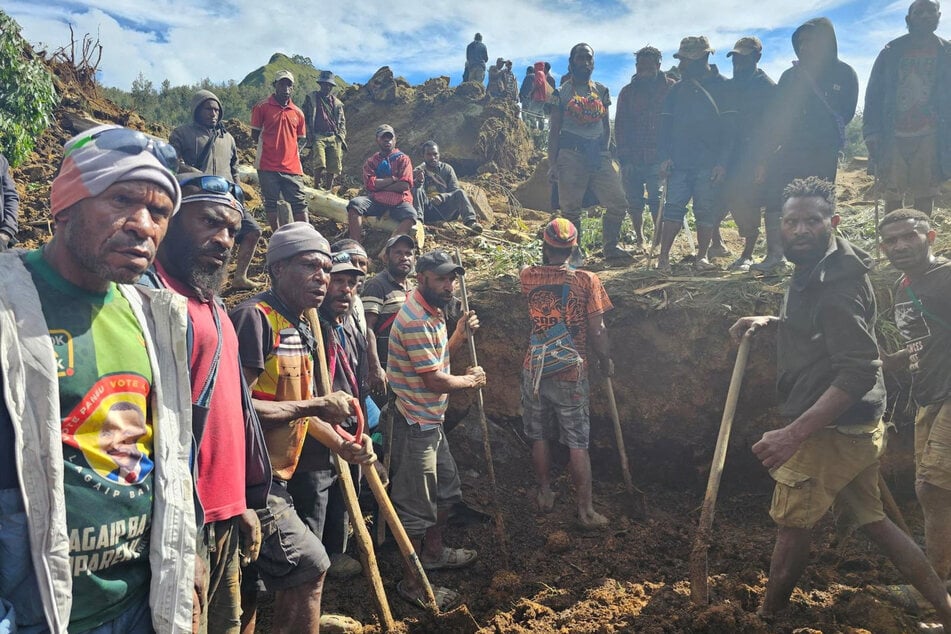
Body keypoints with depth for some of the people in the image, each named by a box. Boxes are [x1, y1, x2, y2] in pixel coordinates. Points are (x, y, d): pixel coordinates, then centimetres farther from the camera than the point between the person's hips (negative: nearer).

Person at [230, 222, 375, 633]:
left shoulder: (300, 326, 11)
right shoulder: (254, 317, -18)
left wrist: (342, 445, 7)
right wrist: (314, 406, -22)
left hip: (273, 477, 9)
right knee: (309, 564, -2)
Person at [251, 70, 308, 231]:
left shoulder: (298, 112, 10)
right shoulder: (262, 107, 1)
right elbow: (255, 134, 4)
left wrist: (293, 151, 3)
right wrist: (270, 147, -1)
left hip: (291, 166, 2)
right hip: (268, 165, -2)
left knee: (299, 203, 1)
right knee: (271, 202, 5)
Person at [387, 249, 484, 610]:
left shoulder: (432, 313, 10)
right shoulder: (416, 320, -24)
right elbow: (435, 381, -24)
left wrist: (459, 336, 3)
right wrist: (472, 380, -6)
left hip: (431, 421, 10)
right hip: (416, 425, -10)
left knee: (447, 489, 24)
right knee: (416, 506, 3)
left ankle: (433, 551, 44)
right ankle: (411, 583, 19)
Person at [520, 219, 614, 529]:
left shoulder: (529, 276, -5)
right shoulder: (586, 280, -10)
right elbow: (597, 330, -8)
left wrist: (546, 259, 36)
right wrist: (605, 360, 7)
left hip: (535, 370, 2)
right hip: (571, 374, -2)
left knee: (539, 437, 17)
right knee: (578, 443, 7)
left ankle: (545, 495, 30)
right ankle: (586, 510, 13)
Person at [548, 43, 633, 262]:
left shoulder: (602, 91, 14)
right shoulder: (561, 94, 4)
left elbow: (607, 126, 17)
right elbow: (554, 131, 2)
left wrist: (605, 153, 8)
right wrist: (552, 164, -4)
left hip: (598, 154, 4)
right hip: (571, 154, -4)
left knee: (618, 203, 0)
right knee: (571, 209, -2)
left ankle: (611, 247, 15)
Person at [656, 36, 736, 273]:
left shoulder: (720, 86, 3)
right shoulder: (677, 89, 14)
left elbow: (729, 127, -1)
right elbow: (665, 124, 11)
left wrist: (722, 162, -10)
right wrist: (664, 157, -2)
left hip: (708, 164, -2)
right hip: (678, 163, 2)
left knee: (706, 210, 1)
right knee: (673, 208, -3)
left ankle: (702, 256, 11)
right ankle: (663, 256, -1)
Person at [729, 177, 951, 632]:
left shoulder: (836, 284, -21)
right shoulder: (816, 270, 9)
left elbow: (859, 373, -28)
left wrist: (794, 433, -33)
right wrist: (770, 322, 12)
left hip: (831, 429, -9)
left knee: (793, 523, 5)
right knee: (870, 519, 19)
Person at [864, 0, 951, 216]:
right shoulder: (891, 52, 8)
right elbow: (874, 94, 5)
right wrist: (872, 132, -5)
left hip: (930, 137, 0)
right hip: (893, 136, 0)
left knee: (925, 194, 2)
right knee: (892, 194, 3)